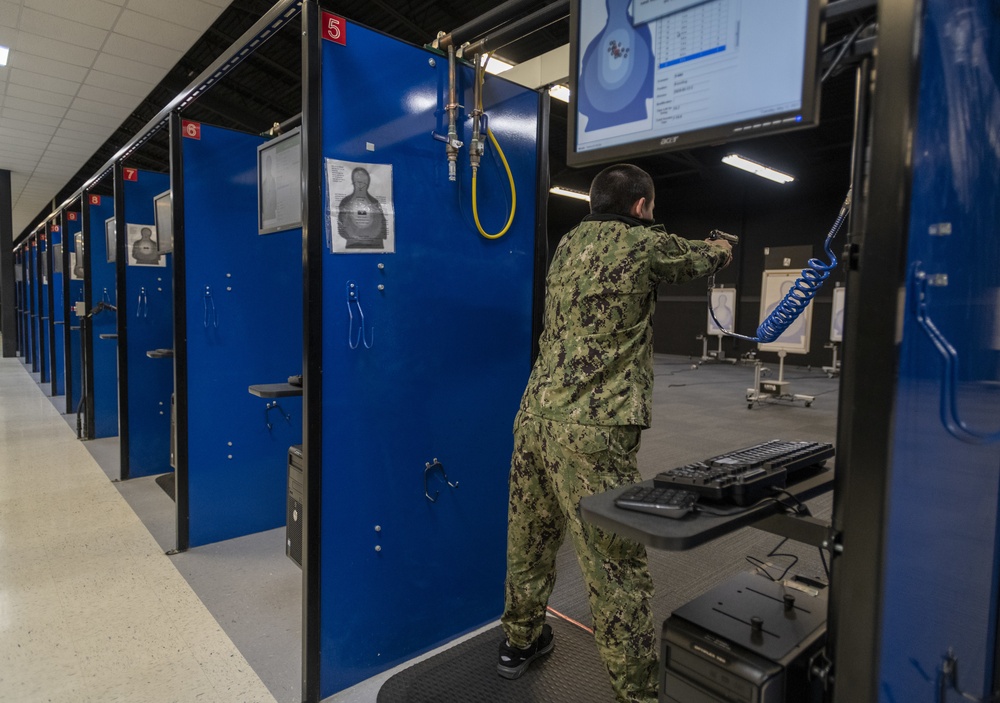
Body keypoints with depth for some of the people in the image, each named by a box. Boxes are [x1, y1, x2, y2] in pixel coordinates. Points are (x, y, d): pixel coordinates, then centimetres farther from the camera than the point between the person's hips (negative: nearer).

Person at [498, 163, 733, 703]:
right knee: (617, 562, 2)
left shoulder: (568, 243, 16)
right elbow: (701, 260, 19)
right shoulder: (643, 245, 0)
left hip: (535, 414, 8)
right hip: (592, 430, -7)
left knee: (531, 537, 21)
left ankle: (520, 639, 40)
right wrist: (724, 245, 43)